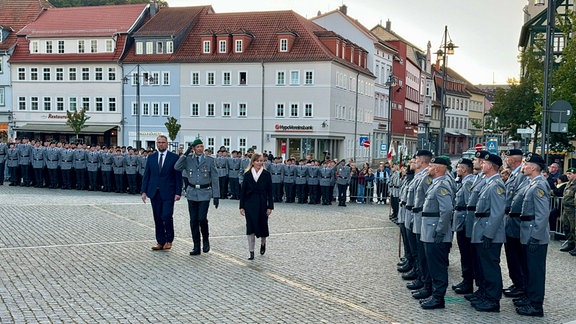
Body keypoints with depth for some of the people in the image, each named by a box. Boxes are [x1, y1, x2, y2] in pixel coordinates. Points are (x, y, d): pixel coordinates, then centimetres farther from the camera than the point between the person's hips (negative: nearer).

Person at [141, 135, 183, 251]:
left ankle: (169, 240, 9)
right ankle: (160, 242, 15)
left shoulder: (174, 157, -1)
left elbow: (178, 176, -2)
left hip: (168, 193, -4)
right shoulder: (151, 157, 10)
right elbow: (146, 175, 10)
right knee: (157, 219, 7)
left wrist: (178, 192, -8)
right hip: (154, 193, 4)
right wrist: (144, 191, 3)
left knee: (167, 217, -11)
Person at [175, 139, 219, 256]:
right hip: (192, 193, 2)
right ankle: (196, 247, 12)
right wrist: (185, 154, -12)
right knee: (193, 221, 4)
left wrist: (216, 196, -3)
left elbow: (215, 179, 1)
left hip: (205, 193, -2)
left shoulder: (209, 160, 1)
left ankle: (206, 240, 14)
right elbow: (177, 167, -12)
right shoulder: (188, 159, 5)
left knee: (202, 218, -12)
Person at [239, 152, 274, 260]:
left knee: (262, 225, 7)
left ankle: (263, 243, 38)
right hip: (250, 204, 0)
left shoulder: (266, 174, 0)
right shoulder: (247, 174, 2)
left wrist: (270, 206, -4)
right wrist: (241, 206, 0)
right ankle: (251, 252, 5)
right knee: (251, 227, -1)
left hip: (262, 204, 0)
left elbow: (270, 192, 1)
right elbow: (243, 191, 4)